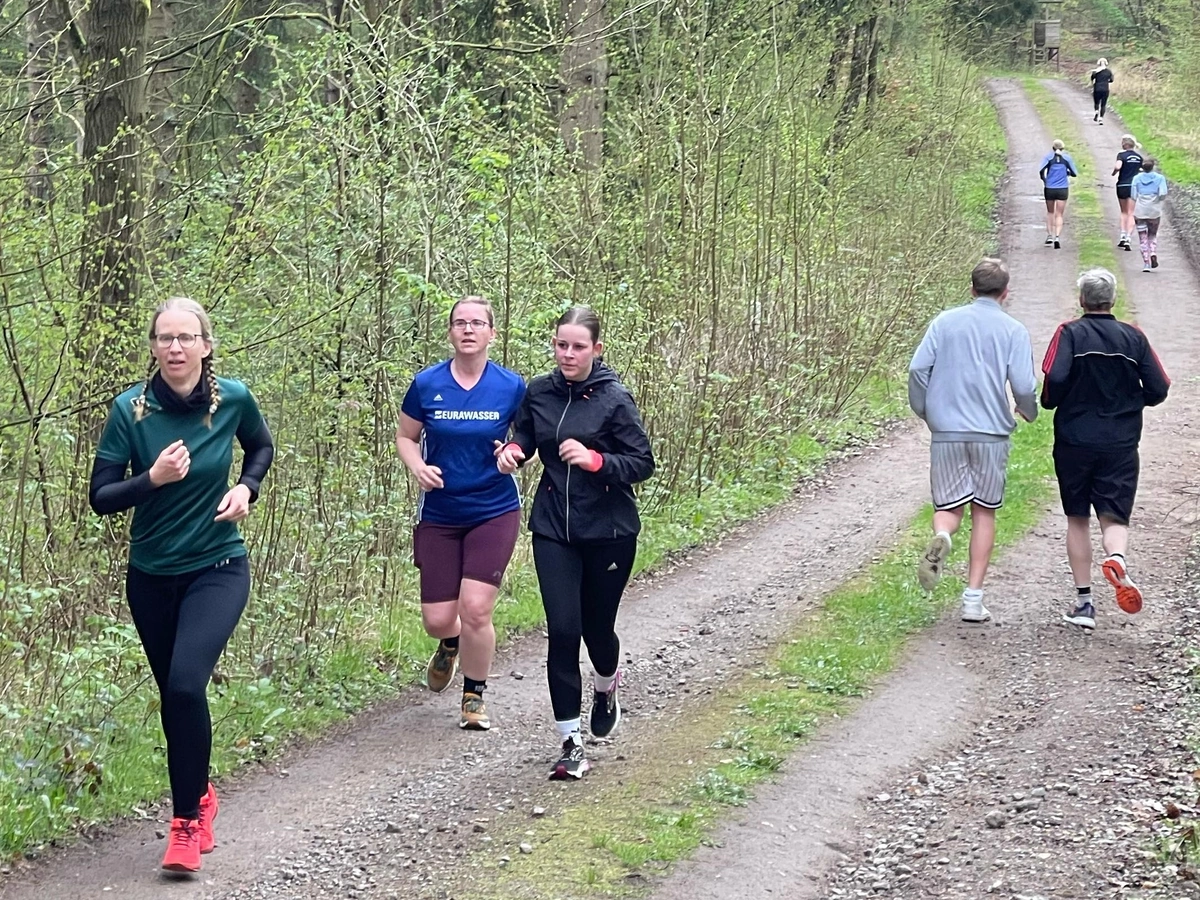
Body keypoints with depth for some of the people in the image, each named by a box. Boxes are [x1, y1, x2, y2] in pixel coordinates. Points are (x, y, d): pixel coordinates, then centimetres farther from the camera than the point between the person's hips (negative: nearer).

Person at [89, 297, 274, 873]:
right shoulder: (131, 409, -12)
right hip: (151, 576, 2)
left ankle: (188, 820, -8)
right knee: (172, 693, 13)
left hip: (218, 569, -2)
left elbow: (261, 446, 13)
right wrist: (153, 479, -26)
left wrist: (247, 488, -6)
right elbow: (100, 497, -10)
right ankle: (200, 795, 37)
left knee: (186, 684, -21)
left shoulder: (232, 399, -9)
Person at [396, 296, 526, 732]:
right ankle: (450, 645, 42)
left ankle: (474, 697, 12)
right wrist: (417, 466, -13)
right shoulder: (427, 384, -4)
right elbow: (405, 436, 8)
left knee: (475, 610, -12)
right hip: (439, 515, 1)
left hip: (493, 513, -1)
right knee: (437, 619, 2)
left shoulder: (511, 387, -5)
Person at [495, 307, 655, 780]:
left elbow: (642, 464, -9)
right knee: (562, 631, -7)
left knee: (597, 626, 12)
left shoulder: (615, 399, -11)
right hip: (554, 529, 2)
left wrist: (593, 459, -24)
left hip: (609, 530, -2)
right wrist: (512, 451, -5)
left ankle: (606, 685, 49)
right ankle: (571, 742, -1)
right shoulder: (538, 393, 1)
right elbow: (524, 437, 17)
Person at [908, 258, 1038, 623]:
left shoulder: (945, 322, 6)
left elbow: (917, 369, -1)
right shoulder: (1013, 330, 1)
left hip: (946, 430, 1)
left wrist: (924, 412, 15)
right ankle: (973, 599, 5)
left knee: (949, 507, 9)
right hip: (991, 432, -1)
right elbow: (1023, 385, -7)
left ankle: (941, 538, -29)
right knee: (984, 511, 8)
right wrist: (1029, 412, 15)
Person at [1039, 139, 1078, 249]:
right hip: (1062, 189, 0)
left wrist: (1044, 180, 2)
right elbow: (1074, 173, 6)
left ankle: (1049, 236, 15)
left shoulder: (1048, 157, 0)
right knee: (1059, 215, 2)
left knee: (1050, 212, 20)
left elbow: (1041, 170, -14)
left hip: (1049, 189, 0)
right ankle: (1057, 237, -14)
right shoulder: (1067, 158, 3)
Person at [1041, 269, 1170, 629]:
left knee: (1077, 519, 12)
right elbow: (1158, 390, 0)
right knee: (1114, 517, 3)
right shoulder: (1133, 338, 2)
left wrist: (1050, 402, 2)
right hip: (1121, 445, 1)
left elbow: (1055, 377, -19)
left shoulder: (1070, 333, -5)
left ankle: (1083, 601, 11)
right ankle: (1117, 559, -30)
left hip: (1074, 440, -1)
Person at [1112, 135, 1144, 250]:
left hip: (1122, 186, -2)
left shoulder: (1122, 155, -10)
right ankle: (1128, 238, -7)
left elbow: (1117, 167, -26)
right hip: (1135, 186, 2)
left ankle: (1123, 236, 10)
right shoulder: (1139, 157, 5)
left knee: (1124, 212, 16)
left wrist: (1114, 172, -6)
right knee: (1131, 214, 2)